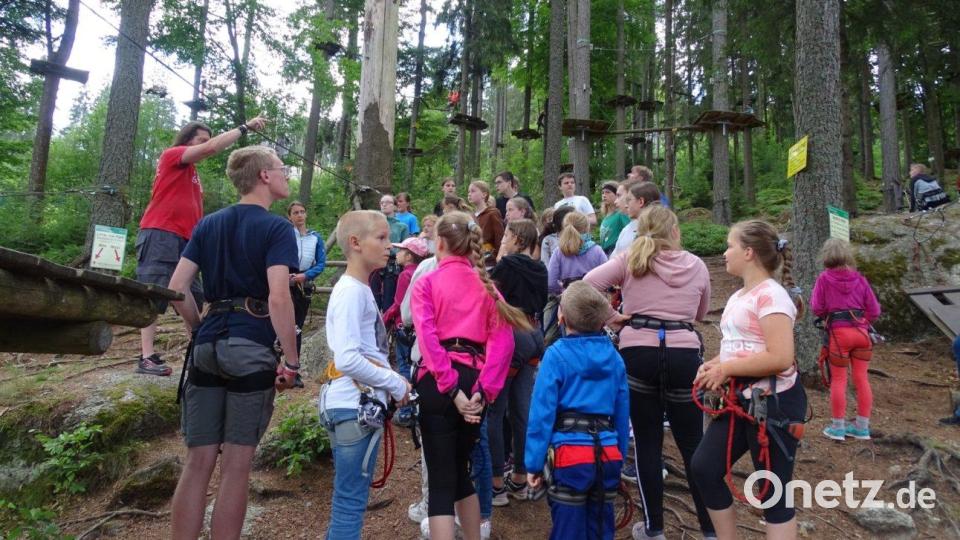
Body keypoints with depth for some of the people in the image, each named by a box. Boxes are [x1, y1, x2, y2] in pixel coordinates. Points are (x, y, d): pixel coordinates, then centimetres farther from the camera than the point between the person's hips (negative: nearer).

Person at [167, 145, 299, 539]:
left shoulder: (208, 224, 12)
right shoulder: (276, 228, -7)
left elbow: (176, 288, 7)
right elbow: (278, 298, -18)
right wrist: (291, 361, -12)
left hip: (207, 346, 6)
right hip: (252, 350, -5)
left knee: (197, 462, 11)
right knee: (236, 465, 4)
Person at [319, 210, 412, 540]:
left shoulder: (359, 289, 13)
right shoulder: (351, 291, -16)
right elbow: (347, 359, -25)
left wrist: (392, 381, 6)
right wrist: (397, 385, -15)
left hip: (360, 405, 10)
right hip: (356, 407, -10)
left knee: (348, 500, 19)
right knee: (351, 502, 0)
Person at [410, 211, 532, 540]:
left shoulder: (426, 283, 2)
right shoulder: (485, 283, 12)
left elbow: (428, 337, -15)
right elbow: (503, 339, -3)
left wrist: (451, 389, -17)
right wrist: (484, 390, -9)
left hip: (439, 383, -4)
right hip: (474, 380, 4)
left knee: (440, 478, 2)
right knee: (458, 469, 23)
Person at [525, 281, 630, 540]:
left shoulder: (556, 355, -8)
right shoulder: (613, 356, 5)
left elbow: (542, 411, -10)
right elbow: (622, 410, 9)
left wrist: (534, 463, -5)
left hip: (570, 453, -4)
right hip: (608, 453, 5)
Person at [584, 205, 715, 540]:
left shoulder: (629, 260, 3)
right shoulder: (697, 266, 9)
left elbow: (587, 284, -9)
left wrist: (610, 317, 1)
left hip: (638, 353, -1)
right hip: (684, 355, 1)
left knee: (647, 443, 10)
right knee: (692, 444, 12)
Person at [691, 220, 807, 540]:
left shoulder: (771, 295, -17)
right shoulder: (738, 297, 13)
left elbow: (780, 358, -26)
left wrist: (725, 369, -18)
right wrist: (715, 365, 3)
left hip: (773, 403, -9)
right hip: (741, 400, 9)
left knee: (772, 490, 1)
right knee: (704, 467, 8)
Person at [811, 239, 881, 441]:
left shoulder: (824, 279, -6)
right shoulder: (859, 279, 3)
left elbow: (817, 308, -7)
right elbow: (874, 310, 3)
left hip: (838, 333, -3)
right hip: (862, 332, 3)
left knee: (838, 380, 6)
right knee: (861, 378, 10)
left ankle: (838, 427, 13)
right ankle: (862, 427, 20)